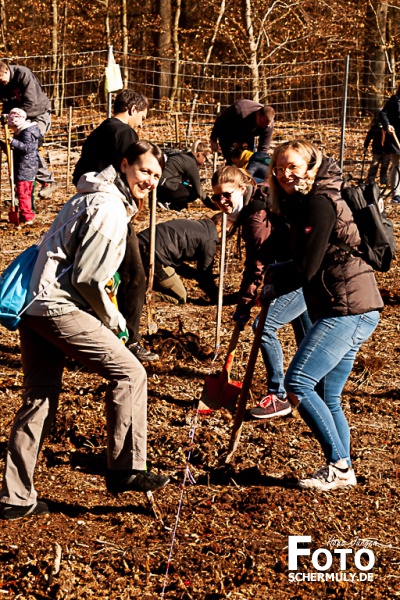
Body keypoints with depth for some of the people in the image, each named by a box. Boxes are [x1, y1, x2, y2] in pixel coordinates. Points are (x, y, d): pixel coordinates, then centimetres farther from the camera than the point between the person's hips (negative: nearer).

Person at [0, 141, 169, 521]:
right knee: (128, 373, -4)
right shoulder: (110, 208, -11)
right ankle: (126, 470, -1)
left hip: (33, 307, 10)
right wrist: (113, 320, -1)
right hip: (60, 307, -10)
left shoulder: (89, 197, 21)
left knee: (40, 399, 12)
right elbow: (87, 278, -17)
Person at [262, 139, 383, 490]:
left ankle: (339, 466, -7)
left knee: (298, 384, -13)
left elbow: (306, 269, -14)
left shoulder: (319, 203, -12)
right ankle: (341, 472, 18)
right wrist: (274, 271, 13)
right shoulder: (304, 203, 19)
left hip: (347, 310, -10)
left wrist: (273, 286, 1)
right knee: (326, 396, 12)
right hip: (353, 311, 10)